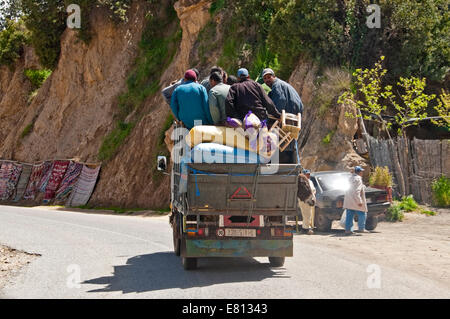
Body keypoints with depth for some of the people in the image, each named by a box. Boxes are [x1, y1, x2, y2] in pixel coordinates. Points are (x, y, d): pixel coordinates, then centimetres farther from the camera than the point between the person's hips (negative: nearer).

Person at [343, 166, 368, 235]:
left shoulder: (352, 178, 15)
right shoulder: (358, 179, -15)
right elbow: (356, 191, -22)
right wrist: (359, 201, -23)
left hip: (349, 201, 9)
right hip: (355, 199, -9)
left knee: (349, 215, 6)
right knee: (362, 214, 4)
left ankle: (347, 230, 4)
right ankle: (361, 228, 8)